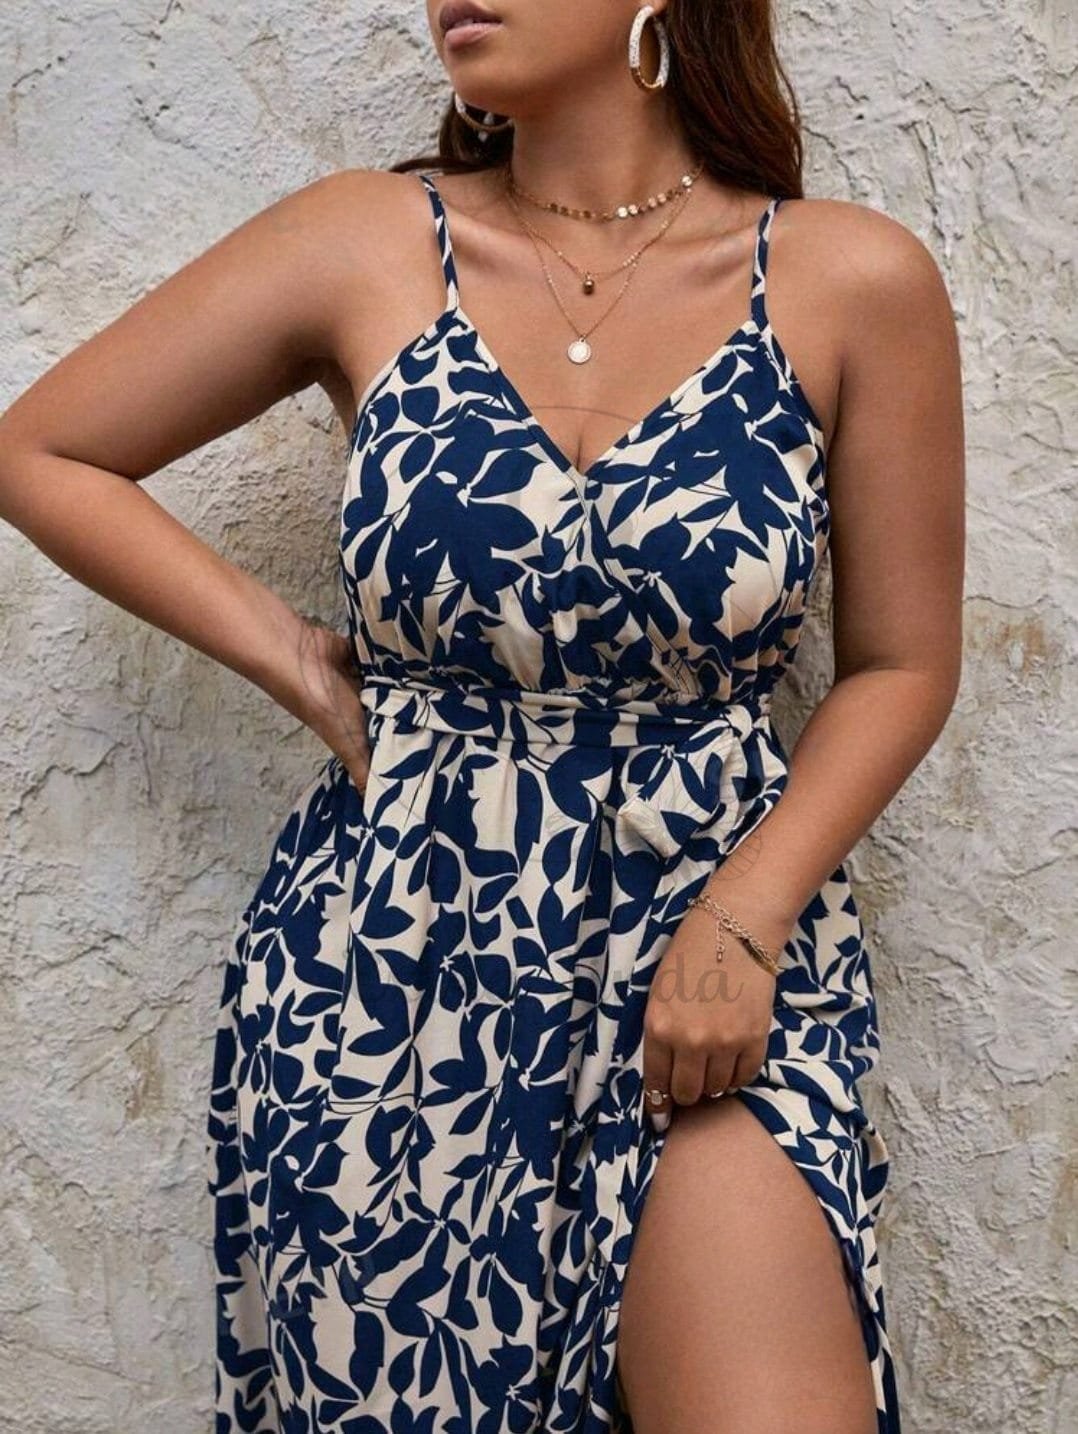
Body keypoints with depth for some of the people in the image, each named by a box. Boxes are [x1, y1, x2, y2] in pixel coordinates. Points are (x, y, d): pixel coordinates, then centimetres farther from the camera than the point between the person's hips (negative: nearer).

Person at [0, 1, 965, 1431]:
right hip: (393, 953, 1)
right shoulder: (366, 244, -3)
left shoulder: (854, 281, -5)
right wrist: (297, 660, -2)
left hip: (715, 940, -1)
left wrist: (744, 916, -11)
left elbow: (901, 662, 3)